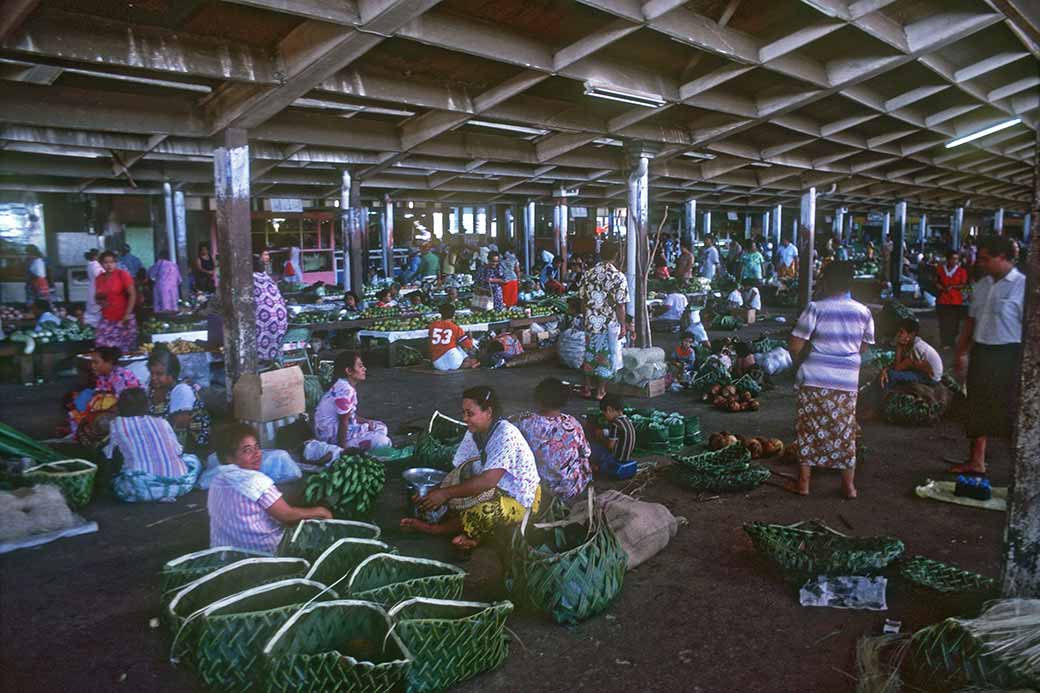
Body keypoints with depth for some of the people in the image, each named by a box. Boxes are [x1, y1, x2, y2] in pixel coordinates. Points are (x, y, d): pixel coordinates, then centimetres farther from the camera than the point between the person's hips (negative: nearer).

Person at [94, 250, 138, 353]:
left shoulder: (122, 274, -7)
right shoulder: (100, 278, 9)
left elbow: (132, 294, -10)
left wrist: (127, 314, -16)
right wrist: (99, 298, -2)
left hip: (123, 319, -5)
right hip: (107, 320, 5)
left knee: (125, 350, 0)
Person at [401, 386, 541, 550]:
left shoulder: (506, 434, -24)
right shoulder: (474, 433, 0)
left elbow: (488, 481, -30)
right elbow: (457, 472, -2)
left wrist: (446, 493, -28)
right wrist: (434, 493, -19)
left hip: (520, 500, -7)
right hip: (494, 491, 8)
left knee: (486, 511, -34)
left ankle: (435, 528, -13)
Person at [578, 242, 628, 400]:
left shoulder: (588, 274, -1)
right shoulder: (618, 277, -14)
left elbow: (583, 299, 4)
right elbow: (620, 305, -13)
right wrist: (623, 325, -4)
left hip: (591, 322, 4)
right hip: (610, 323, -4)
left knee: (590, 352, 16)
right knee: (606, 355, 8)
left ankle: (587, 387, 24)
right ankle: (600, 391, 14)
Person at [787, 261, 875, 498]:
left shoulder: (815, 308, -10)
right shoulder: (863, 311, 2)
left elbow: (795, 345, -11)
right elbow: (864, 346, 12)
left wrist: (802, 357, 9)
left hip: (814, 380, -3)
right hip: (847, 381, 3)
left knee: (809, 429, 8)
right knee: (845, 432, 12)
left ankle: (803, 482, 16)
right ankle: (849, 485, 20)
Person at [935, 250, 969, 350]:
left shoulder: (962, 271, 1)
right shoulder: (940, 269, 6)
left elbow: (964, 285, -3)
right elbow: (936, 282, 11)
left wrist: (952, 287, -18)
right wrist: (942, 287, -8)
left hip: (956, 301, -1)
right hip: (942, 300, 1)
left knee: (954, 323, 1)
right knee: (943, 323, -1)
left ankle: (952, 342, 12)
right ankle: (944, 342, 5)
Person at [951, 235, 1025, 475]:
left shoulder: (1021, 285, -12)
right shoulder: (981, 285, 9)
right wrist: (962, 353, 16)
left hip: (1007, 354, -7)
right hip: (980, 352, 7)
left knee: (1009, 410, 0)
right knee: (979, 408, 14)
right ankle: (976, 462, 27)